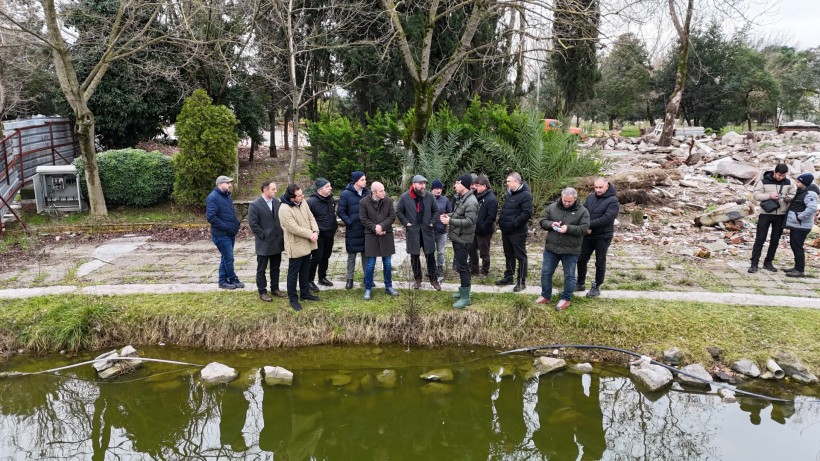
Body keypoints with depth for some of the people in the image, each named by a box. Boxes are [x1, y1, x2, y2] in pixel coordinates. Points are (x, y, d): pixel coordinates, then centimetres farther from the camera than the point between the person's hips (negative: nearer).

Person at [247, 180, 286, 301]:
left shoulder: (276, 202, 4)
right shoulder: (255, 205, -14)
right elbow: (253, 224, -14)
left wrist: (281, 234, 5)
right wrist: (263, 236, -12)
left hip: (277, 242, 6)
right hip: (264, 243, -6)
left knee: (275, 268, 16)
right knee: (261, 269, 7)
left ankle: (275, 288, 29)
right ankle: (262, 292, 17)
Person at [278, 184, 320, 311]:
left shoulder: (303, 203, 1)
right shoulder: (284, 209, -24)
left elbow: (311, 218, 4)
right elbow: (294, 228, -26)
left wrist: (315, 231, -14)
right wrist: (310, 234, -18)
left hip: (307, 244, 8)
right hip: (295, 246, -8)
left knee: (305, 271, 20)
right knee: (293, 273, 5)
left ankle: (305, 293, 36)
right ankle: (293, 299, 16)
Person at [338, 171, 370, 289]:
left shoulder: (367, 192, 3)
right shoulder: (346, 194, -8)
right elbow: (341, 211, -6)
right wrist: (349, 223, -12)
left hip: (366, 230, 3)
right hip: (352, 230, -3)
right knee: (351, 255, 6)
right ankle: (350, 279, 16)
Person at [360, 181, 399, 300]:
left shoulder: (388, 201, -3)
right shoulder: (364, 202, -8)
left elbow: (392, 216, -3)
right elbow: (363, 219, -7)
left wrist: (381, 226, -16)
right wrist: (375, 228, -16)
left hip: (386, 235, 2)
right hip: (371, 236, -2)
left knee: (387, 263, 9)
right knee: (370, 264, 0)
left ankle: (388, 286, 23)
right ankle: (368, 289, 11)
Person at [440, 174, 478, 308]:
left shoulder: (471, 202, -21)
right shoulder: (461, 197, 10)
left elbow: (470, 221, -26)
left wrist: (450, 221, -27)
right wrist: (448, 216, 1)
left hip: (462, 238, -10)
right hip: (457, 236, 10)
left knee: (461, 266, -7)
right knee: (461, 264, 18)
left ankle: (465, 297, 0)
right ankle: (464, 291, 31)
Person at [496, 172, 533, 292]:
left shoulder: (525, 195, -15)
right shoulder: (509, 193, 13)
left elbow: (527, 213, -22)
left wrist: (514, 223, -23)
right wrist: (501, 220, 9)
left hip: (518, 232, -9)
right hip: (506, 231, 9)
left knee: (521, 256, -1)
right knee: (509, 255, 18)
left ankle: (521, 281, 5)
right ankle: (508, 277, 29)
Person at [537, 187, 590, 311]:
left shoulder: (582, 211, -6)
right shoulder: (552, 207, 1)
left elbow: (584, 229, -12)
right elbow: (543, 221, 4)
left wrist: (568, 228, -27)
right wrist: (551, 224, -18)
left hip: (570, 250, -2)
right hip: (551, 248, 2)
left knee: (569, 275, 8)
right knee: (546, 272, 9)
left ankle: (566, 299, 23)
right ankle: (545, 296, 26)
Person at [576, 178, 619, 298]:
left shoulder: (612, 201, -14)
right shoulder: (590, 197, 4)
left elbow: (607, 219, -24)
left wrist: (589, 225, -23)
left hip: (602, 237, -6)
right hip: (587, 236, 6)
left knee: (600, 263, 7)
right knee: (581, 260, 13)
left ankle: (596, 287, 20)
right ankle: (580, 284, 29)